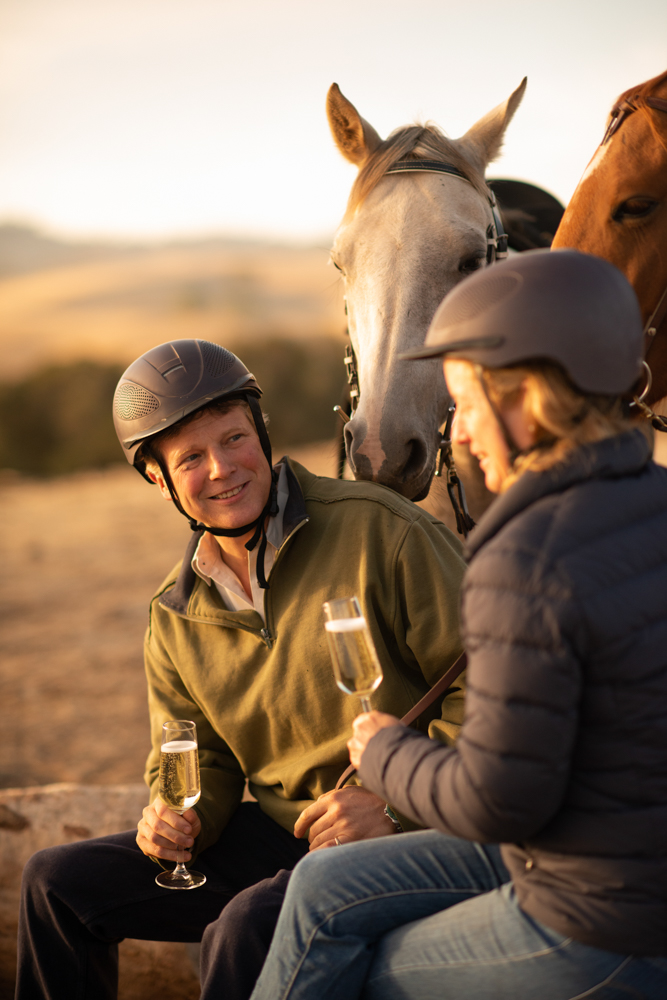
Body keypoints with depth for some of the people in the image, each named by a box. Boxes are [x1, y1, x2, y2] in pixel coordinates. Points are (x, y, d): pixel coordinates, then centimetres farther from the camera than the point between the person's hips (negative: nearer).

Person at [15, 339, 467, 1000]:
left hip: (409, 840, -6)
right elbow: (200, 763, 17)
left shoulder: (376, 529, -12)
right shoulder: (175, 619, 7)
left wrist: (396, 802, -20)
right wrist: (177, 817, -6)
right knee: (58, 882, 3)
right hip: (276, 835, 7)